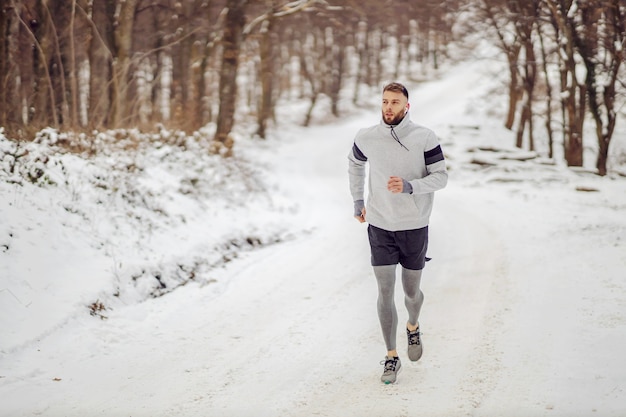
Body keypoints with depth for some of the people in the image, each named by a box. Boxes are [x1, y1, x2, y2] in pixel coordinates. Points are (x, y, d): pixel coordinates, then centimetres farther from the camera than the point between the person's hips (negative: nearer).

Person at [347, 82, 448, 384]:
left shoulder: (424, 138, -10)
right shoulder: (366, 138, -3)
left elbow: (441, 177, -9)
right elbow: (354, 164, 18)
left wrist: (409, 186, -25)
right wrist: (357, 202, 17)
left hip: (414, 226, -1)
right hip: (380, 226, 1)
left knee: (411, 292, 12)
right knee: (385, 291, -4)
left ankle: (413, 327, 45)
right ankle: (391, 356, 6)